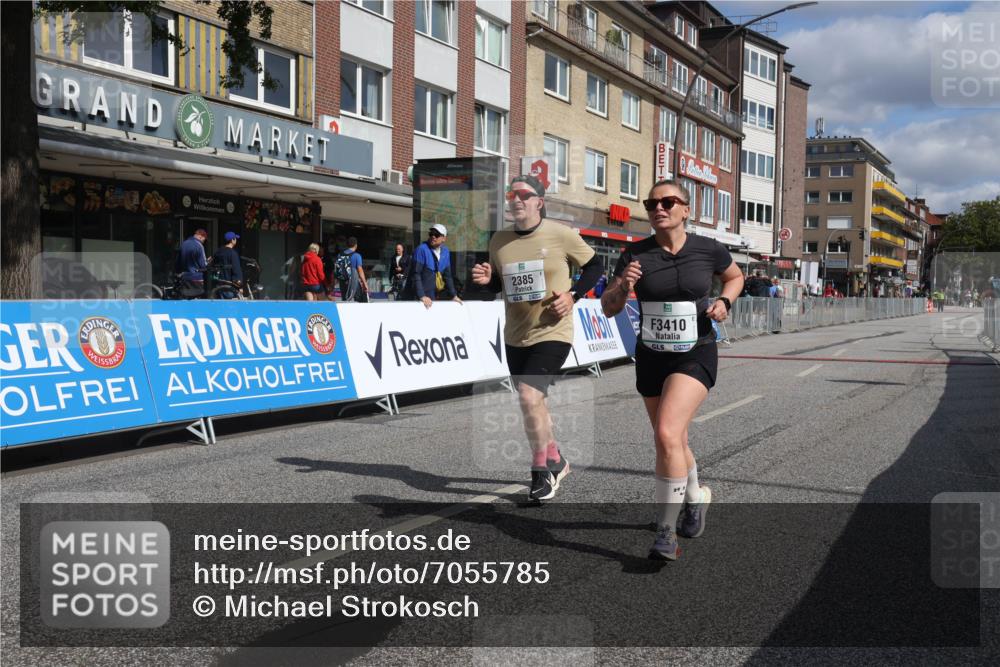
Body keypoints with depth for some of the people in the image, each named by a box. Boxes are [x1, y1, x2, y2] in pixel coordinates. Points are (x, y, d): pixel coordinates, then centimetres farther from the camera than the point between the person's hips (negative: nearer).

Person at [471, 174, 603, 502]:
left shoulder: (561, 235, -10)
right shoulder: (499, 240, 1)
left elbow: (594, 265, 3)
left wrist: (573, 294, -11)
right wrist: (486, 279, -9)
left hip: (552, 333, -5)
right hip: (515, 336, 6)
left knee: (529, 396, -20)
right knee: (533, 403, 16)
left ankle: (542, 471, 0)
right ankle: (555, 461, 39)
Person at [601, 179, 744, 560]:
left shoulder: (709, 250, -6)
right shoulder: (636, 254, -5)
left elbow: (735, 277, 15)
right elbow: (609, 308, -4)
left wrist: (724, 301, -6)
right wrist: (623, 286, -24)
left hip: (695, 356, -3)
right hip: (651, 358, 4)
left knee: (667, 434, -23)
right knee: (673, 441, 17)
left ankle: (667, 532, -13)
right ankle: (696, 497, 48)